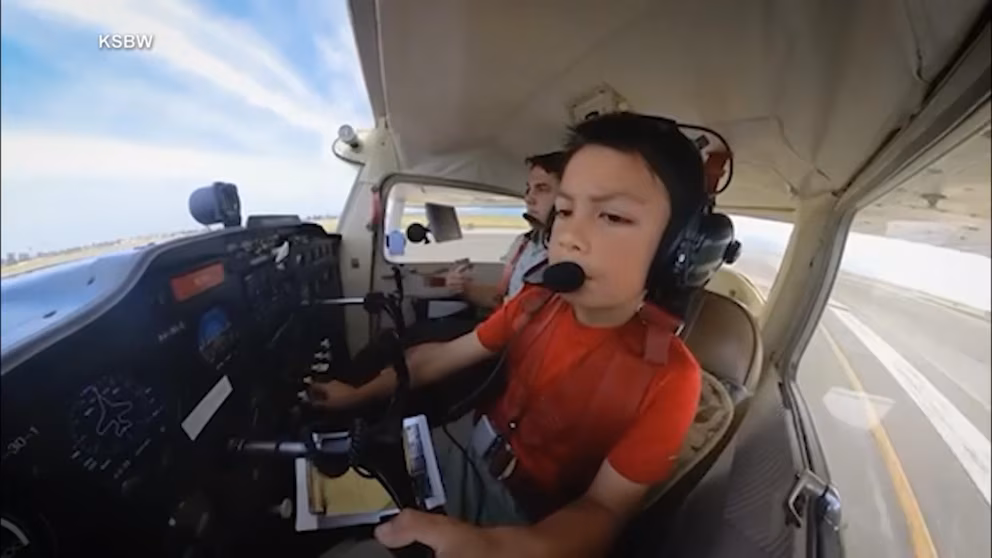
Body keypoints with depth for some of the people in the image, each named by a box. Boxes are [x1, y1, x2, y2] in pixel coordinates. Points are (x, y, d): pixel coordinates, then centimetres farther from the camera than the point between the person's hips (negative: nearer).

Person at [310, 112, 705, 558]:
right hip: (471, 446, 4)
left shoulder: (668, 380, -26)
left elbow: (604, 508, -20)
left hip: (527, 517, -4)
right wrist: (358, 393, 4)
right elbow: (443, 356, -1)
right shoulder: (536, 302, -13)